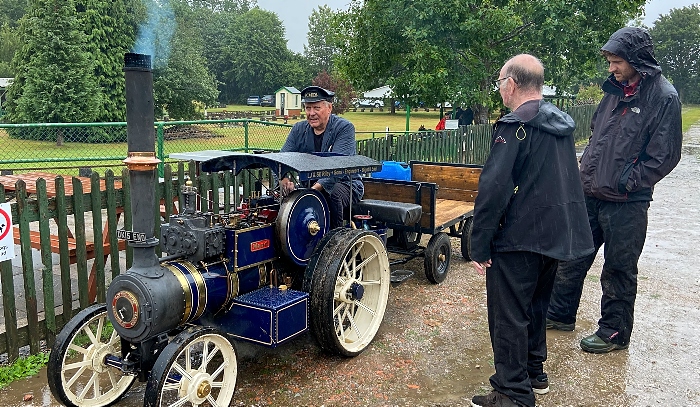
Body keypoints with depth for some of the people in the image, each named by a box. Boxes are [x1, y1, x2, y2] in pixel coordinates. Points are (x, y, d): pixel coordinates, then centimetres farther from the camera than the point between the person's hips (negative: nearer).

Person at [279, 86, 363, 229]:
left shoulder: (344, 128, -12)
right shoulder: (299, 129, 5)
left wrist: (315, 188, -41)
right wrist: (284, 179, -29)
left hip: (345, 183, -4)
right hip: (310, 183, 4)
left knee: (333, 193, -36)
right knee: (289, 191, -23)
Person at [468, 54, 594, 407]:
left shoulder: (514, 126, -17)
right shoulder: (561, 124, 10)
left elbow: (493, 189, -23)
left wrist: (479, 245, -18)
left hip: (520, 239, -9)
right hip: (556, 235, 9)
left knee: (509, 317, 2)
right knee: (535, 306, 23)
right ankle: (533, 372, 38)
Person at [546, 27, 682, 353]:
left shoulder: (663, 97, -12)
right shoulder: (616, 90, 9)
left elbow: (664, 156, -14)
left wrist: (625, 183, -15)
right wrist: (586, 167, 9)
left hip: (626, 203, -7)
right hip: (590, 194, 7)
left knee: (619, 270, 7)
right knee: (573, 256, 16)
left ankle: (614, 332, 24)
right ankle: (559, 314, 33)